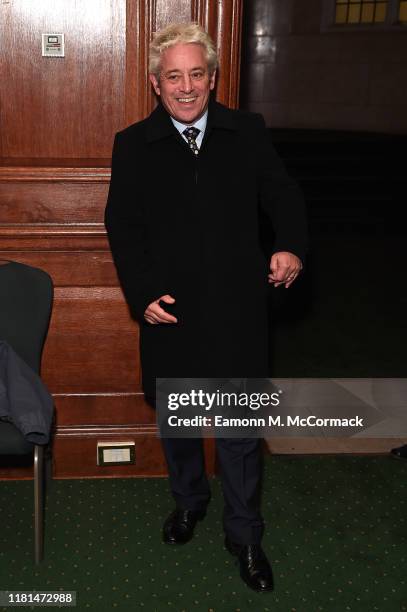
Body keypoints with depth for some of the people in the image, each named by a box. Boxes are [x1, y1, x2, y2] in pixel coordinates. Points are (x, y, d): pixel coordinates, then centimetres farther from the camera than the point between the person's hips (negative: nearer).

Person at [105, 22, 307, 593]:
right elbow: (123, 225, 1)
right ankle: (188, 500, 44)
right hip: (170, 310, 1)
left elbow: (282, 193, 6)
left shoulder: (248, 132, 1)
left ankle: (245, 534, 27)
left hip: (237, 310, 0)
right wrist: (142, 293, -10)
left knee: (241, 428, 8)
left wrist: (291, 246, -14)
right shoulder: (133, 145, 0)